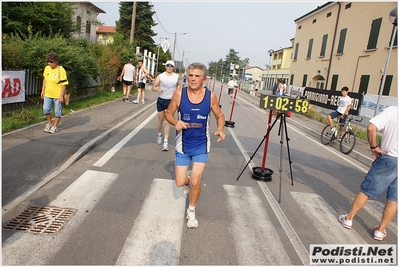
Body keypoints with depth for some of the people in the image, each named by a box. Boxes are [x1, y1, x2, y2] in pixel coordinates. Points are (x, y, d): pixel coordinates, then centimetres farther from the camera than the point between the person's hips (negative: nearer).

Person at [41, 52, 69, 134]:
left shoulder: (61, 70, -15)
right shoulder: (47, 68, 2)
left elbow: (64, 84, -14)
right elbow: (45, 79, 15)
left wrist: (61, 95, -17)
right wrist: (43, 90, 13)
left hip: (57, 95, -5)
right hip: (47, 94, 5)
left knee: (57, 112, 5)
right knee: (46, 109, 3)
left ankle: (55, 126, 22)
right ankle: (49, 123, 26)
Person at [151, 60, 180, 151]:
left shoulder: (176, 76, 0)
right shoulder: (160, 76, -4)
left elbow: (178, 85, 20)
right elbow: (153, 87, -3)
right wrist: (158, 89, -25)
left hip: (171, 101, -1)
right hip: (161, 100, 1)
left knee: (167, 121, -8)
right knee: (160, 119, 14)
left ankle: (166, 141, -7)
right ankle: (159, 135, 40)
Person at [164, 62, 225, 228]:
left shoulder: (211, 96, -11)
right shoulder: (179, 94, -12)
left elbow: (219, 116, 3)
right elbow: (168, 113, -1)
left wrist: (220, 130, -17)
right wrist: (176, 122, -23)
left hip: (201, 146, -1)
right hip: (183, 144, 1)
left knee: (195, 182, -5)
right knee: (180, 183, 5)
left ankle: (191, 211, 24)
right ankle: (189, 177, 44)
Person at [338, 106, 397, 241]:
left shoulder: (391, 110, -8)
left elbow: (371, 128, -18)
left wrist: (374, 147, -6)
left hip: (389, 159, -2)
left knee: (366, 190, 9)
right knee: (394, 199, 10)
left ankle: (349, 219, 19)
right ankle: (380, 230, 18)